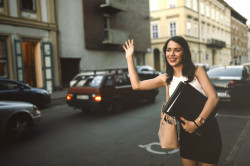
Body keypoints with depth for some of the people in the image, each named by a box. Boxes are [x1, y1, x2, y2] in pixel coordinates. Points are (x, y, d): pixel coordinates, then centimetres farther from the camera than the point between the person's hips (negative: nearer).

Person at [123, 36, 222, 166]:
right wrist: (129, 57, 6)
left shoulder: (197, 71, -5)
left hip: (207, 129, -3)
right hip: (186, 132, 3)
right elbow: (136, 85, 2)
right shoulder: (166, 79, 5)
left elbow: (213, 98, -14)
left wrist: (196, 123, -23)